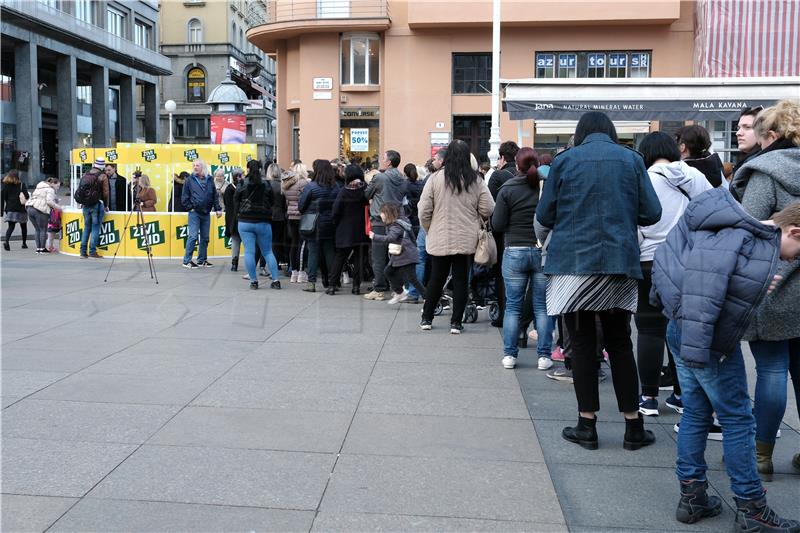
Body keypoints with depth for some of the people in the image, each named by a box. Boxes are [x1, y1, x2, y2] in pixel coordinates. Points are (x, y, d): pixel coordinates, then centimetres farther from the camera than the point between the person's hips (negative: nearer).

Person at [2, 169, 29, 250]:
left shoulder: (5, 185, 2)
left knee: (11, 226, 3)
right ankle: (24, 243, 22)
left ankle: (6, 241, -21)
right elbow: (27, 196, -12)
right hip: (21, 209, -2)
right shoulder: (21, 185, -5)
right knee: (23, 226, 15)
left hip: (10, 209, 2)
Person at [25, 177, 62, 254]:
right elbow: (49, 201, -17)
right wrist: (57, 207, -7)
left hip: (30, 208, 8)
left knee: (37, 230, 15)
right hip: (40, 210, -8)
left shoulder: (39, 188, 26)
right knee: (43, 230, 2)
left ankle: (38, 248, 15)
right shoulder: (50, 190, -3)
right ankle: (42, 248, 4)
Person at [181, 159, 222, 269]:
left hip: (206, 213, 4)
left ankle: (202, 260, 19)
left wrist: (218, 209, 3)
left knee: (205, 237, 9)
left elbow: (215, 196, 9)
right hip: (194, 213, -4)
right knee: (193, 236, -9)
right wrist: (190, 208, -6)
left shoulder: (209, 180, 8)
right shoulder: (190, 180, 0)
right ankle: (187, 261, -3)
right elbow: (184, 197, 0)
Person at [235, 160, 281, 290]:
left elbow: (236, 203, 2)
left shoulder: (242, 186, -4)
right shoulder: (266, 186, -1)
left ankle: (253, 281, 0)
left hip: (245, 222, -1)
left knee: (249, 252, 1)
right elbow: (271, 203, 6)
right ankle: (276, 280, 2)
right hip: (263, 223, 1)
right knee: (268, 252, 8)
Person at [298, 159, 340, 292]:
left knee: (313, 251, 2)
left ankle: (311, 281, 0)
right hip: (331, 225, 3)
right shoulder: (336, 187, 0)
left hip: (314, 225, -3)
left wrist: (305, 213, 10)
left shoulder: (312, 186, -11)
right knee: (330, 252, 10)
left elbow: (301, 205, -8)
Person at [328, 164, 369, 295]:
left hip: (345, 230, 0)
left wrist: (337, 224, 4)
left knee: (339, 258, 8)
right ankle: (356, 286, 7)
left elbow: (336, 211, -8)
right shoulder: (366, 189, -7)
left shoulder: (343, 191, -9)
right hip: (362, 230, 0)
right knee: (360, 258, 9)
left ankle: (331, 285, 7)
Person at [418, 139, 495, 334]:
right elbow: (488, 210, -2)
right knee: (461, 280, 8)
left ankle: (426, 319, 22)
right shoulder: (476, 181, -3)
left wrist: (429, 229, 9)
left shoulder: (435, 178, -6)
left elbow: (424, 210, -7)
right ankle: (456, 322, 10)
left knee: (436, 278, 13)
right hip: (467, 241, 0)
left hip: (439, 239, 0)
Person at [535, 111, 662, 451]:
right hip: (620, 261, 2)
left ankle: (587, 425, 11)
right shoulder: (631, 159, 4)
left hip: (573, 260, -2)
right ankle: (633, 427, 15)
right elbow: (651, 213, 2)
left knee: (582, 343, 7)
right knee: (619, 343, 12)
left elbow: (544, 215, 1)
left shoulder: (564, 160, 0)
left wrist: (542, 237, 23)